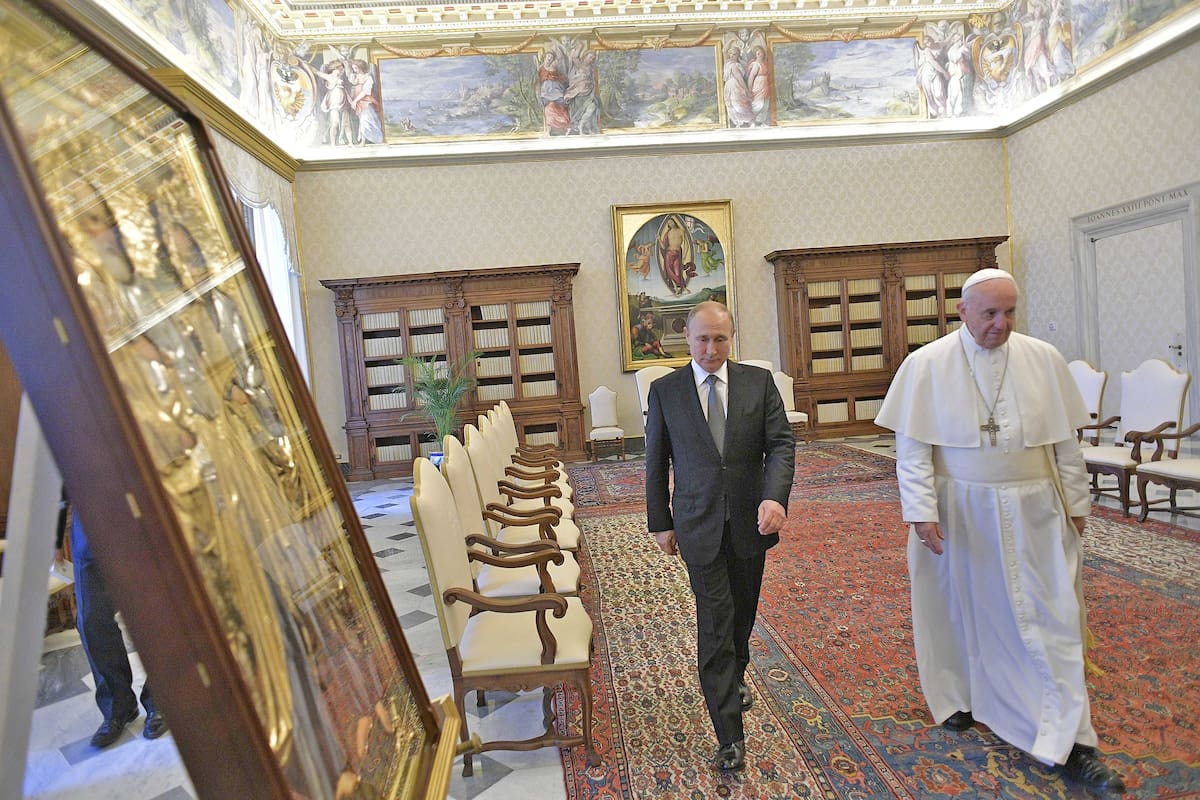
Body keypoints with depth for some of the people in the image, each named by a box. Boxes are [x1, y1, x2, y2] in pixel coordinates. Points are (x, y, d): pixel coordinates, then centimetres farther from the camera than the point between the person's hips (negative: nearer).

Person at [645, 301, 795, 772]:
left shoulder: (759, 382, -1)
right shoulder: (664, 391, -3)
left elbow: (781, 444, -5)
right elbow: (656, 463, 2)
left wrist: (775, 497, -22)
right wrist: (660, 523, 3)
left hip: (751, 521, 2)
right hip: (699, 525, -2)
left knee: (743, 614, 20)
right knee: (715, 626, -2)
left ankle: (735, 676, 49)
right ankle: (730, 736, 9)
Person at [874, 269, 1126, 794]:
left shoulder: (1043, 360, 1)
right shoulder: (926, 365, -7)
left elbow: (1065, 441, 7)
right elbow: (912, 448, -8)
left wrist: (1076, 502, 7)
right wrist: (922, 511, -13)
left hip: (1034, 513, 2)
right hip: (960, 512, -2)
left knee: (1051, 619, 4)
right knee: (962, 608, 13)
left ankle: (1066, 742, 16)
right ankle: (958, 697, 37)